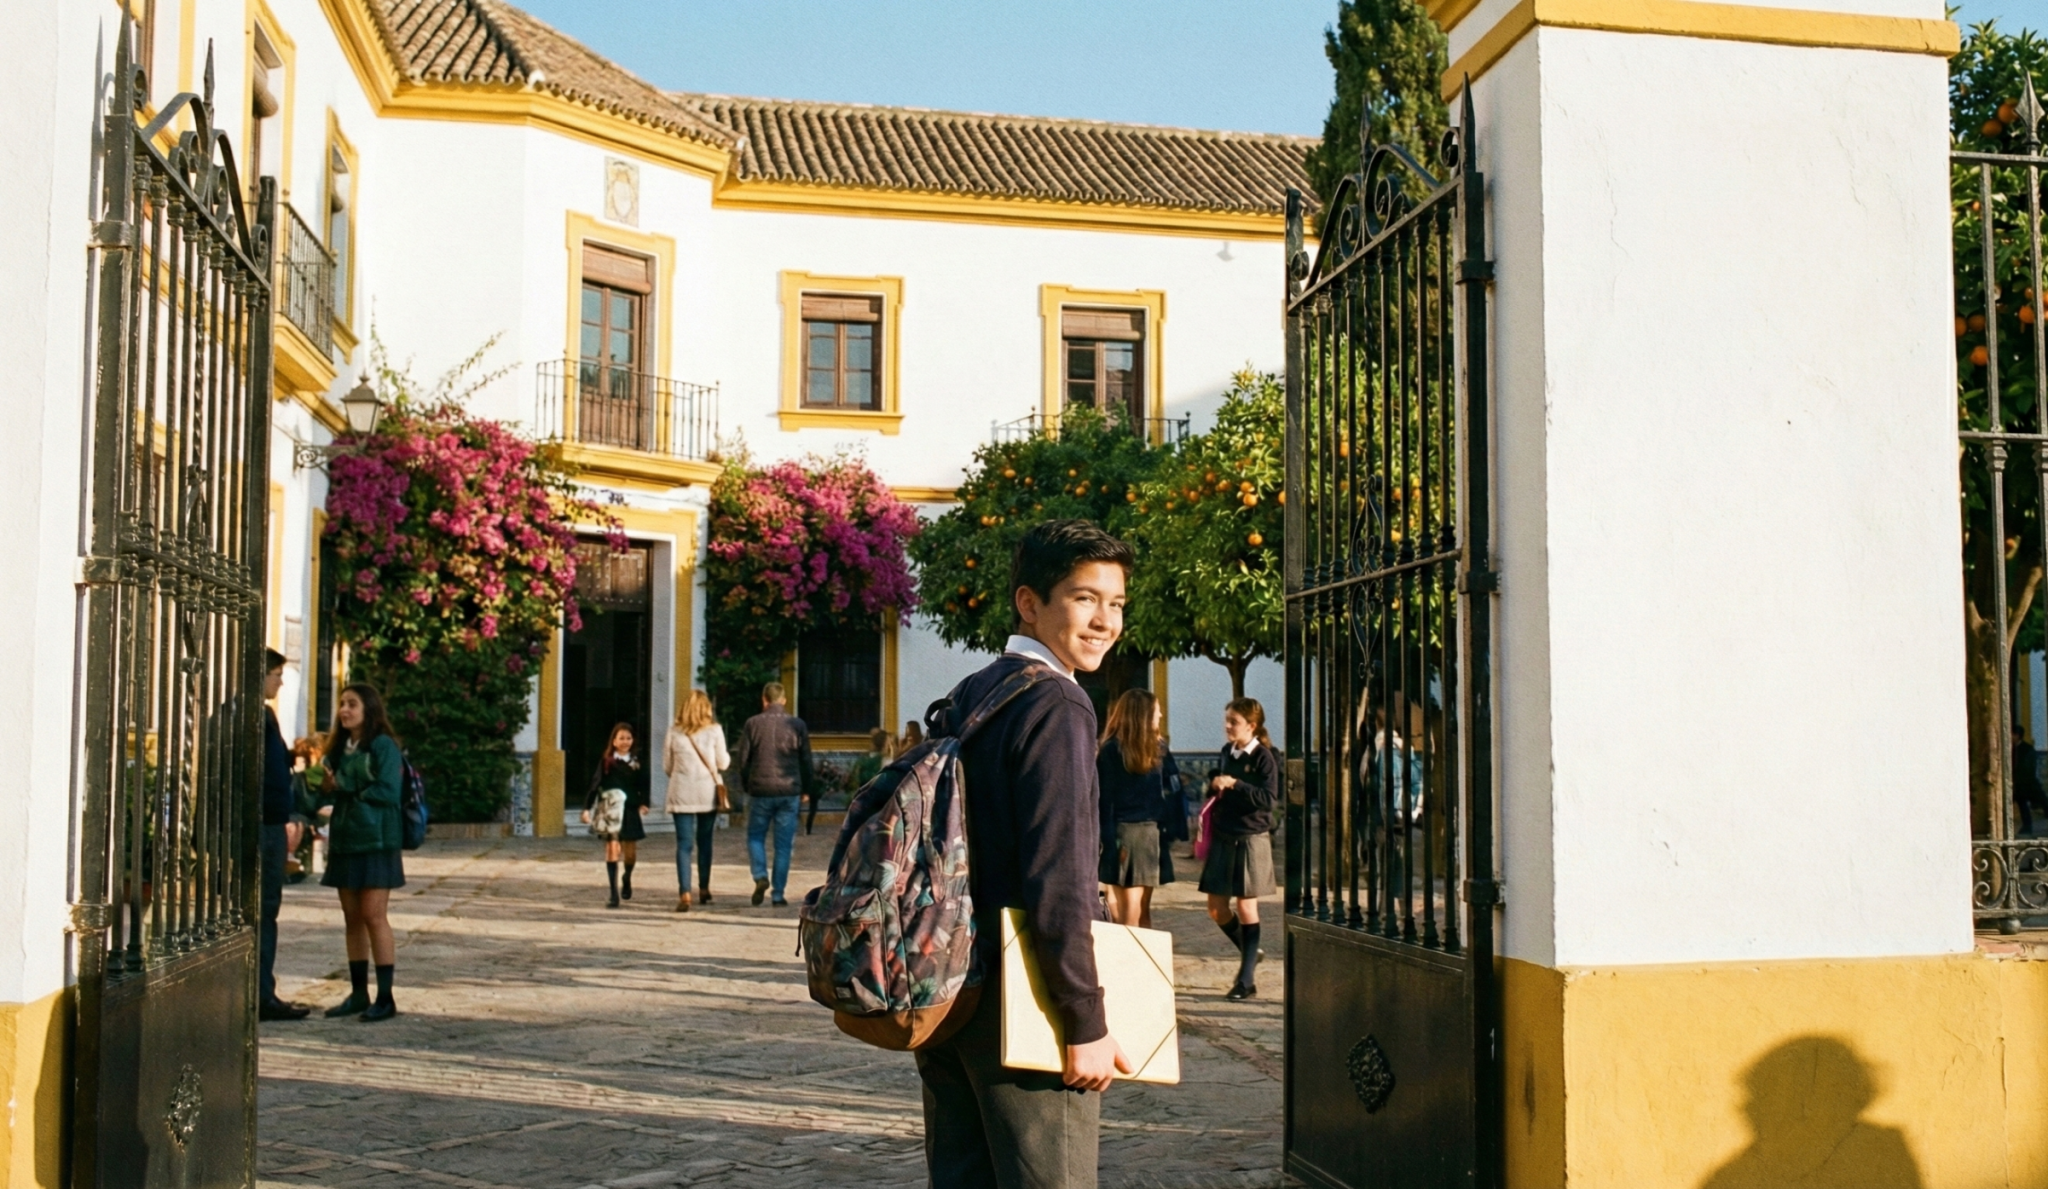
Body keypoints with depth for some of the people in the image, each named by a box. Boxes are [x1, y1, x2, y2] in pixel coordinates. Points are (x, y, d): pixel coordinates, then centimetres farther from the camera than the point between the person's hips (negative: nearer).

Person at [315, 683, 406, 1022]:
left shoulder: (383, 746, -6)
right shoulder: (339, 748, 15)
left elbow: (388, 791, -15)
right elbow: (328, 793, 13)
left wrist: (345, 788, -11)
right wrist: (324, 788, -9)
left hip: (375, 840, -7)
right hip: (344, 840, 7)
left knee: (374, 916, -7)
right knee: (352, 918, 8)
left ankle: (385, 997, -2)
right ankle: (358, 993, 14)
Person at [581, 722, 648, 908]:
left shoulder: (637, 762, 6)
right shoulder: (606, 761, 1)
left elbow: (643, 786, 3)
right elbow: (595, 785, -1)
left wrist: (643, 803, -13)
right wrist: (587, 807, -7)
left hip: (631, 811, 2)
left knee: (630, 852, 7)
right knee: (612, 849, -9)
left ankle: (627, 879, 39)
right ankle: (614, 894, -5)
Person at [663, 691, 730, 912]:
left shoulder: (674, 732, 0)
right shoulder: (714, 730, -3)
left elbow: (667, 766, 6)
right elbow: (723, 763, 1)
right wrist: (727, 756, 22)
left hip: (681, 793, 0)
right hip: (708, 792, 0)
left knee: (684, 844, -3)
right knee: (704, 841, 16)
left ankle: (684, 894, -14)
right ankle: (704, 888, 26)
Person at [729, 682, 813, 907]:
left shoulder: (753, 724, -2)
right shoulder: (797, 725, 1)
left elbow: (741, 760, 0)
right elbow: (807, 761, 5)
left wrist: (745, 786, 15)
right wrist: (805, 789, 18)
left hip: (760, 790, -1)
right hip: (789, 792, 1)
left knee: (755, 837, 15)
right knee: (783, 844, 6)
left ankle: (760, 877, -7)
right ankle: (778, 894, 6)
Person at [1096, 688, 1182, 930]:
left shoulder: (1157, 747, 12)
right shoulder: (1112, 749, -8)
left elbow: (1170, 789, 11)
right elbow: (1105, 799, -11)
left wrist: (1169, 827, -1)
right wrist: (1109, 841, -15)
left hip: (1153, 832, 6)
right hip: (1125, 832, -6)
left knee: (1144, 908, 10)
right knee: (1129, 912, -5)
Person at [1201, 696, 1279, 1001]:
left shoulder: (1263, 757, -10)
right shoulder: (1226, 753, 8)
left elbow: (1270, 799, -20)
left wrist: (1235, 784, -26)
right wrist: (1214, 785, 3)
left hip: (1251, 840, -6)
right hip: (1223, 839, 6)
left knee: (1246, 908, 0)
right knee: (1217, 909, 6)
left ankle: (1246, 980, 6)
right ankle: (1250, 952, 30)